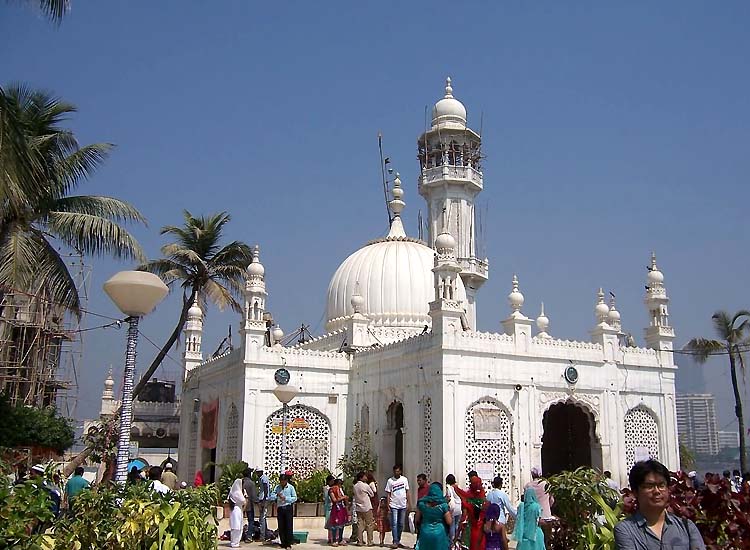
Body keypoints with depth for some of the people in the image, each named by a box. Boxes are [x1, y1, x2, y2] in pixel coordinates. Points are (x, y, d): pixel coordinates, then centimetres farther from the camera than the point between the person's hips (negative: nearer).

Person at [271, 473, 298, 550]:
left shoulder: (291, 487, 0)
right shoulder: (277, 487, 7)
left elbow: (295, 498, -1)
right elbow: (271, 497, 1)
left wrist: (286, 498, -12)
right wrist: (277, 495, -19)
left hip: (288, 508, -3)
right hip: (280, 508, 3)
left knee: (289, 526, -4)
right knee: (281, 527, 4)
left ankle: (289, 543, 2)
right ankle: (283, 543, 12)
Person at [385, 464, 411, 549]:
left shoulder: (404, 479, 5)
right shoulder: (390, 481, -2)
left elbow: (407, 491, 10)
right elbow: (388, 494, -1)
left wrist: (408, 503, 3)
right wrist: (388, 506, -6)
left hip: (403, 505, 3)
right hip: (394, 506, -3)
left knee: (401, 524, 8)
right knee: (394, 524, -8)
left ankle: (398, 541, 17)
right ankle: (395, 542, -7)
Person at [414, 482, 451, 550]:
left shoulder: (422, 504, -3)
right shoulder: (443, 505, -10)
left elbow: (417, 520, 6)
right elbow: (449, 522, -7)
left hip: (425, 535, 2)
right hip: (439, 535, -2)